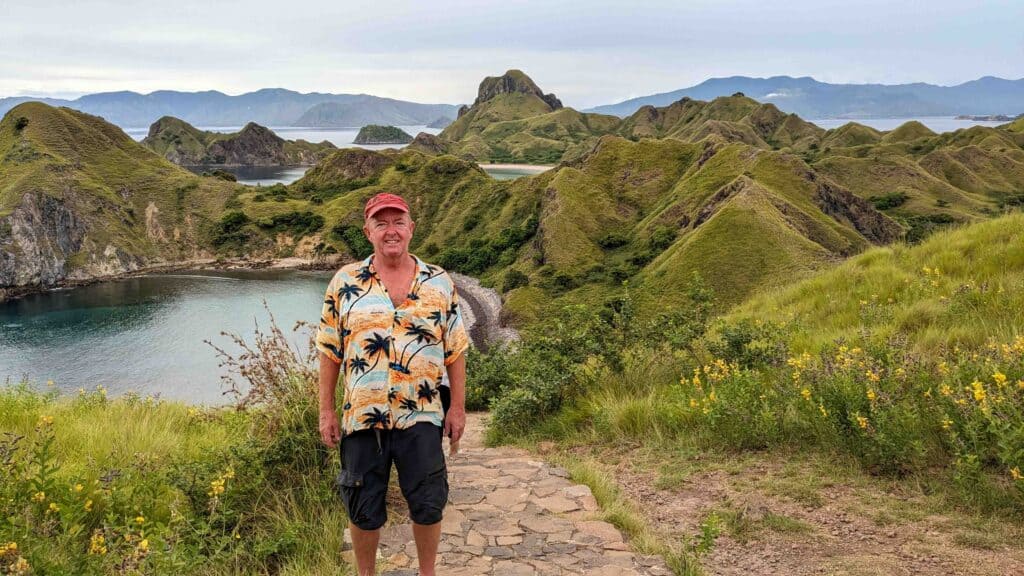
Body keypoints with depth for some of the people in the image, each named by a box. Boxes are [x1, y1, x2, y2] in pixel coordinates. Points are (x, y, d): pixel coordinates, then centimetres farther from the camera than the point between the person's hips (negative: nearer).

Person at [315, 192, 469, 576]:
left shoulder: (439, 283, 1)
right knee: (364, 509, 11)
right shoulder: (345, 282, -1)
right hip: (361, 416, 0)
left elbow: (455, 350, 5)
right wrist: (326, 411, 1)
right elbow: (330, 351, 2)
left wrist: (458, 407, 3)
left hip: (421, 417, 0)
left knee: (427, 504, 8)